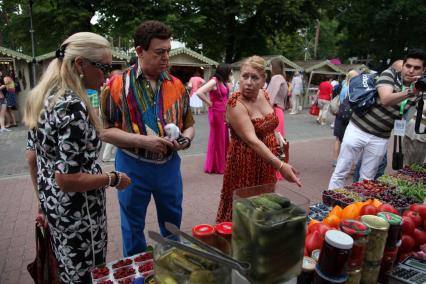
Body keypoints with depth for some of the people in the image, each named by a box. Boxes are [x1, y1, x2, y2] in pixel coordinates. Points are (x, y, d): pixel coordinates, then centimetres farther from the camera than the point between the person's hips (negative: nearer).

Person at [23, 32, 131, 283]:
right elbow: (67, 179, -28)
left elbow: (32, 156, 9)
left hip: (53, 204, 9)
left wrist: (45, 198, 19)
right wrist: (114, 179, -14)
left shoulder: (43, 96, 1)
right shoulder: (72, 106, -27)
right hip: (78, 213, -9)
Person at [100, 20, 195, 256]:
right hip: (133, 166, -3)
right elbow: (105, 131, -10)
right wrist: (143, 141, -22)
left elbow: (189, 124, 9)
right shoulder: (118, 85, -10)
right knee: (133, 227, 16)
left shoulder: (176, 85, 1)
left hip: (169, 165, 4)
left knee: (173, 223, 21)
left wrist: (186, 138, -14)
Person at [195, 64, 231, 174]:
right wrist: (210, 103, -17)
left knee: (224, 138, 15)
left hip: (223, 113, 9)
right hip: (216, 113, -9)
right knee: (217, 139, 2)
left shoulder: (222, 82, 11)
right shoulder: (214, 81, -16)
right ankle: (215, 165, 16)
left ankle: (222, 163, 29)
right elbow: (199, 92, -26)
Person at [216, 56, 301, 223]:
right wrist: (280, 166, -39)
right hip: (246, 164, -7)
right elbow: (252, 140, -33)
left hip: (266, 160, 7)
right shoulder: (236, 104, -22)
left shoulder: (264, 94, 0)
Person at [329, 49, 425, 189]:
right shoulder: (390, 74, -7)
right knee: (341, 172, 3)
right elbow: (385, 100, -23)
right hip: (358, 129, -3)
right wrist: (409, 92, -38)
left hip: (380, 139, 3)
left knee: (367, 179, 8)